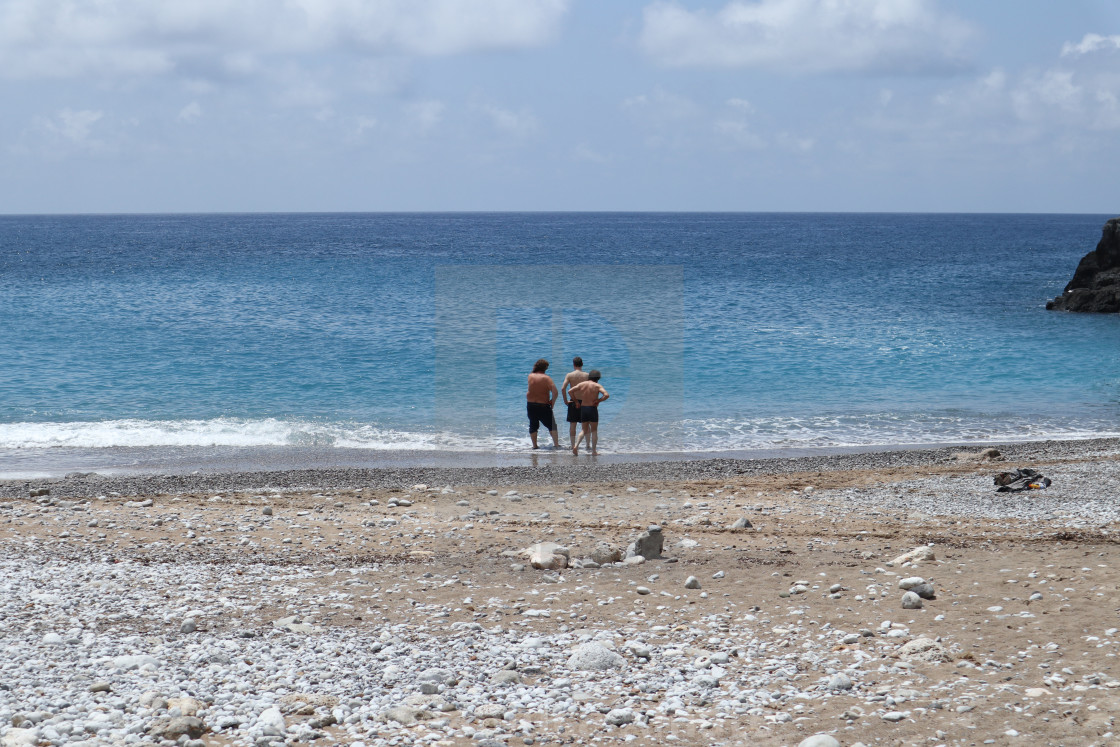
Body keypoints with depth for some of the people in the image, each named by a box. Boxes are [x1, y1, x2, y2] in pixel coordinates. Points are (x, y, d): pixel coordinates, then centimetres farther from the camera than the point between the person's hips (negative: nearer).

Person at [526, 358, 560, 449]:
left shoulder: (530, 376, -1)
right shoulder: (546, 378, -10)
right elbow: (555, 393, -16)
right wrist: (552, 402, -2)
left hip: (531, 405, 3)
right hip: (543, 405, -3)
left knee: (533, 425, 15)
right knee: (552, 425, 8)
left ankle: (534, 445, 14)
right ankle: (556, 444, 4)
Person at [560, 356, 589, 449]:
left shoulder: (569, 375, -5)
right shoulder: (586, 375, -2)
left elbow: (563, 388, -15)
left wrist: (565, 400, -6)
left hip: (573, 402, -1)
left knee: (572, 425, 7)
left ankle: (573, 445, 7)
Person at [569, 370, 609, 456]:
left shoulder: (582, 384, 4)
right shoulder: (597, 386, -6)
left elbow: (571, 391, -2)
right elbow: (606, 395, -18)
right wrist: (598, 400, -4)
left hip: (583, 408, 3)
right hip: (592, 409, -3)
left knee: (585, 430, 15)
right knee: (594, 430, 10)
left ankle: (576, 445, -6)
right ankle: (594, 451, 10)